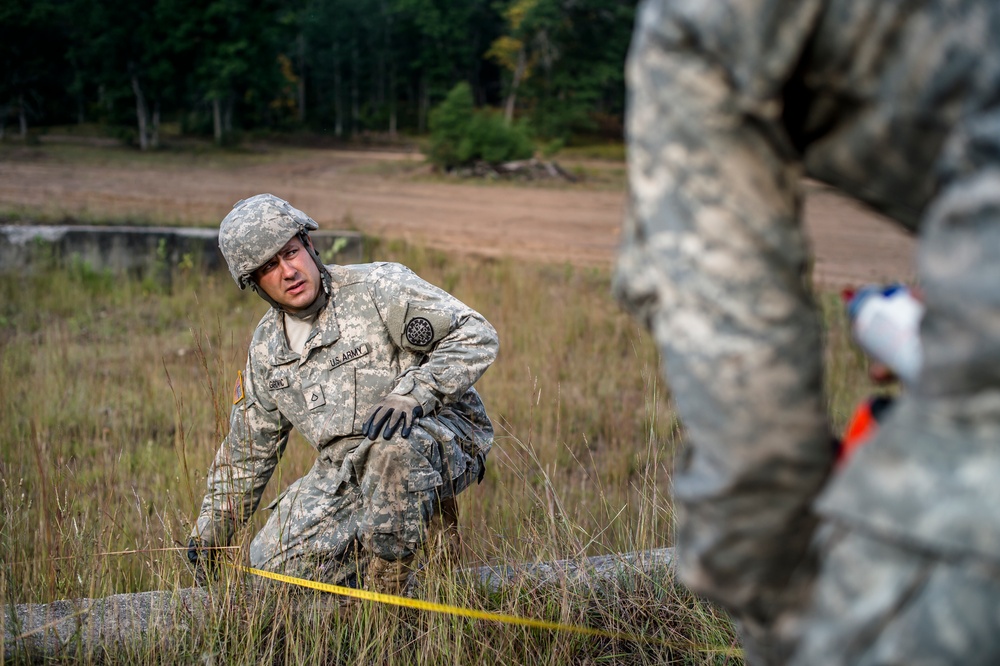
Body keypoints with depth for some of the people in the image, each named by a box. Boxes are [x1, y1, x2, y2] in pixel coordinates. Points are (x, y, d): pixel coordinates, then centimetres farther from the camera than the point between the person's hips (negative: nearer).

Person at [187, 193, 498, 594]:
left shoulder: (380, 288, -10)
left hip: (445, 442, -6)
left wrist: (412, 394, -30)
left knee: (390, 446, -40)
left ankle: (387, 589, -20)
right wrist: (210, 531, 21)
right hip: (346, 473, 6)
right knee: (273, 561, -11)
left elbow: (476, 336, -17)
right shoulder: (266, 348, 9)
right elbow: (247, 450, 20)